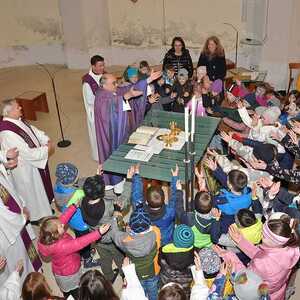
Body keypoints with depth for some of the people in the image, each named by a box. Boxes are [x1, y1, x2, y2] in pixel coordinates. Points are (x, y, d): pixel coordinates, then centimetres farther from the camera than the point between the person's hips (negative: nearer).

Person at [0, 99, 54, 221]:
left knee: (41, 187, 27)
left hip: (34, 163, 9)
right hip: (26, 169, -9)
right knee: (32, 192, 14)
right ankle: (36, 216, 38)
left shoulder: (17, 120, -7)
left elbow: (34, 131, 6)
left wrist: (47, 141, -10)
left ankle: (44, 208, 51)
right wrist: (47, 150, -19)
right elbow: (29, 153, -32)